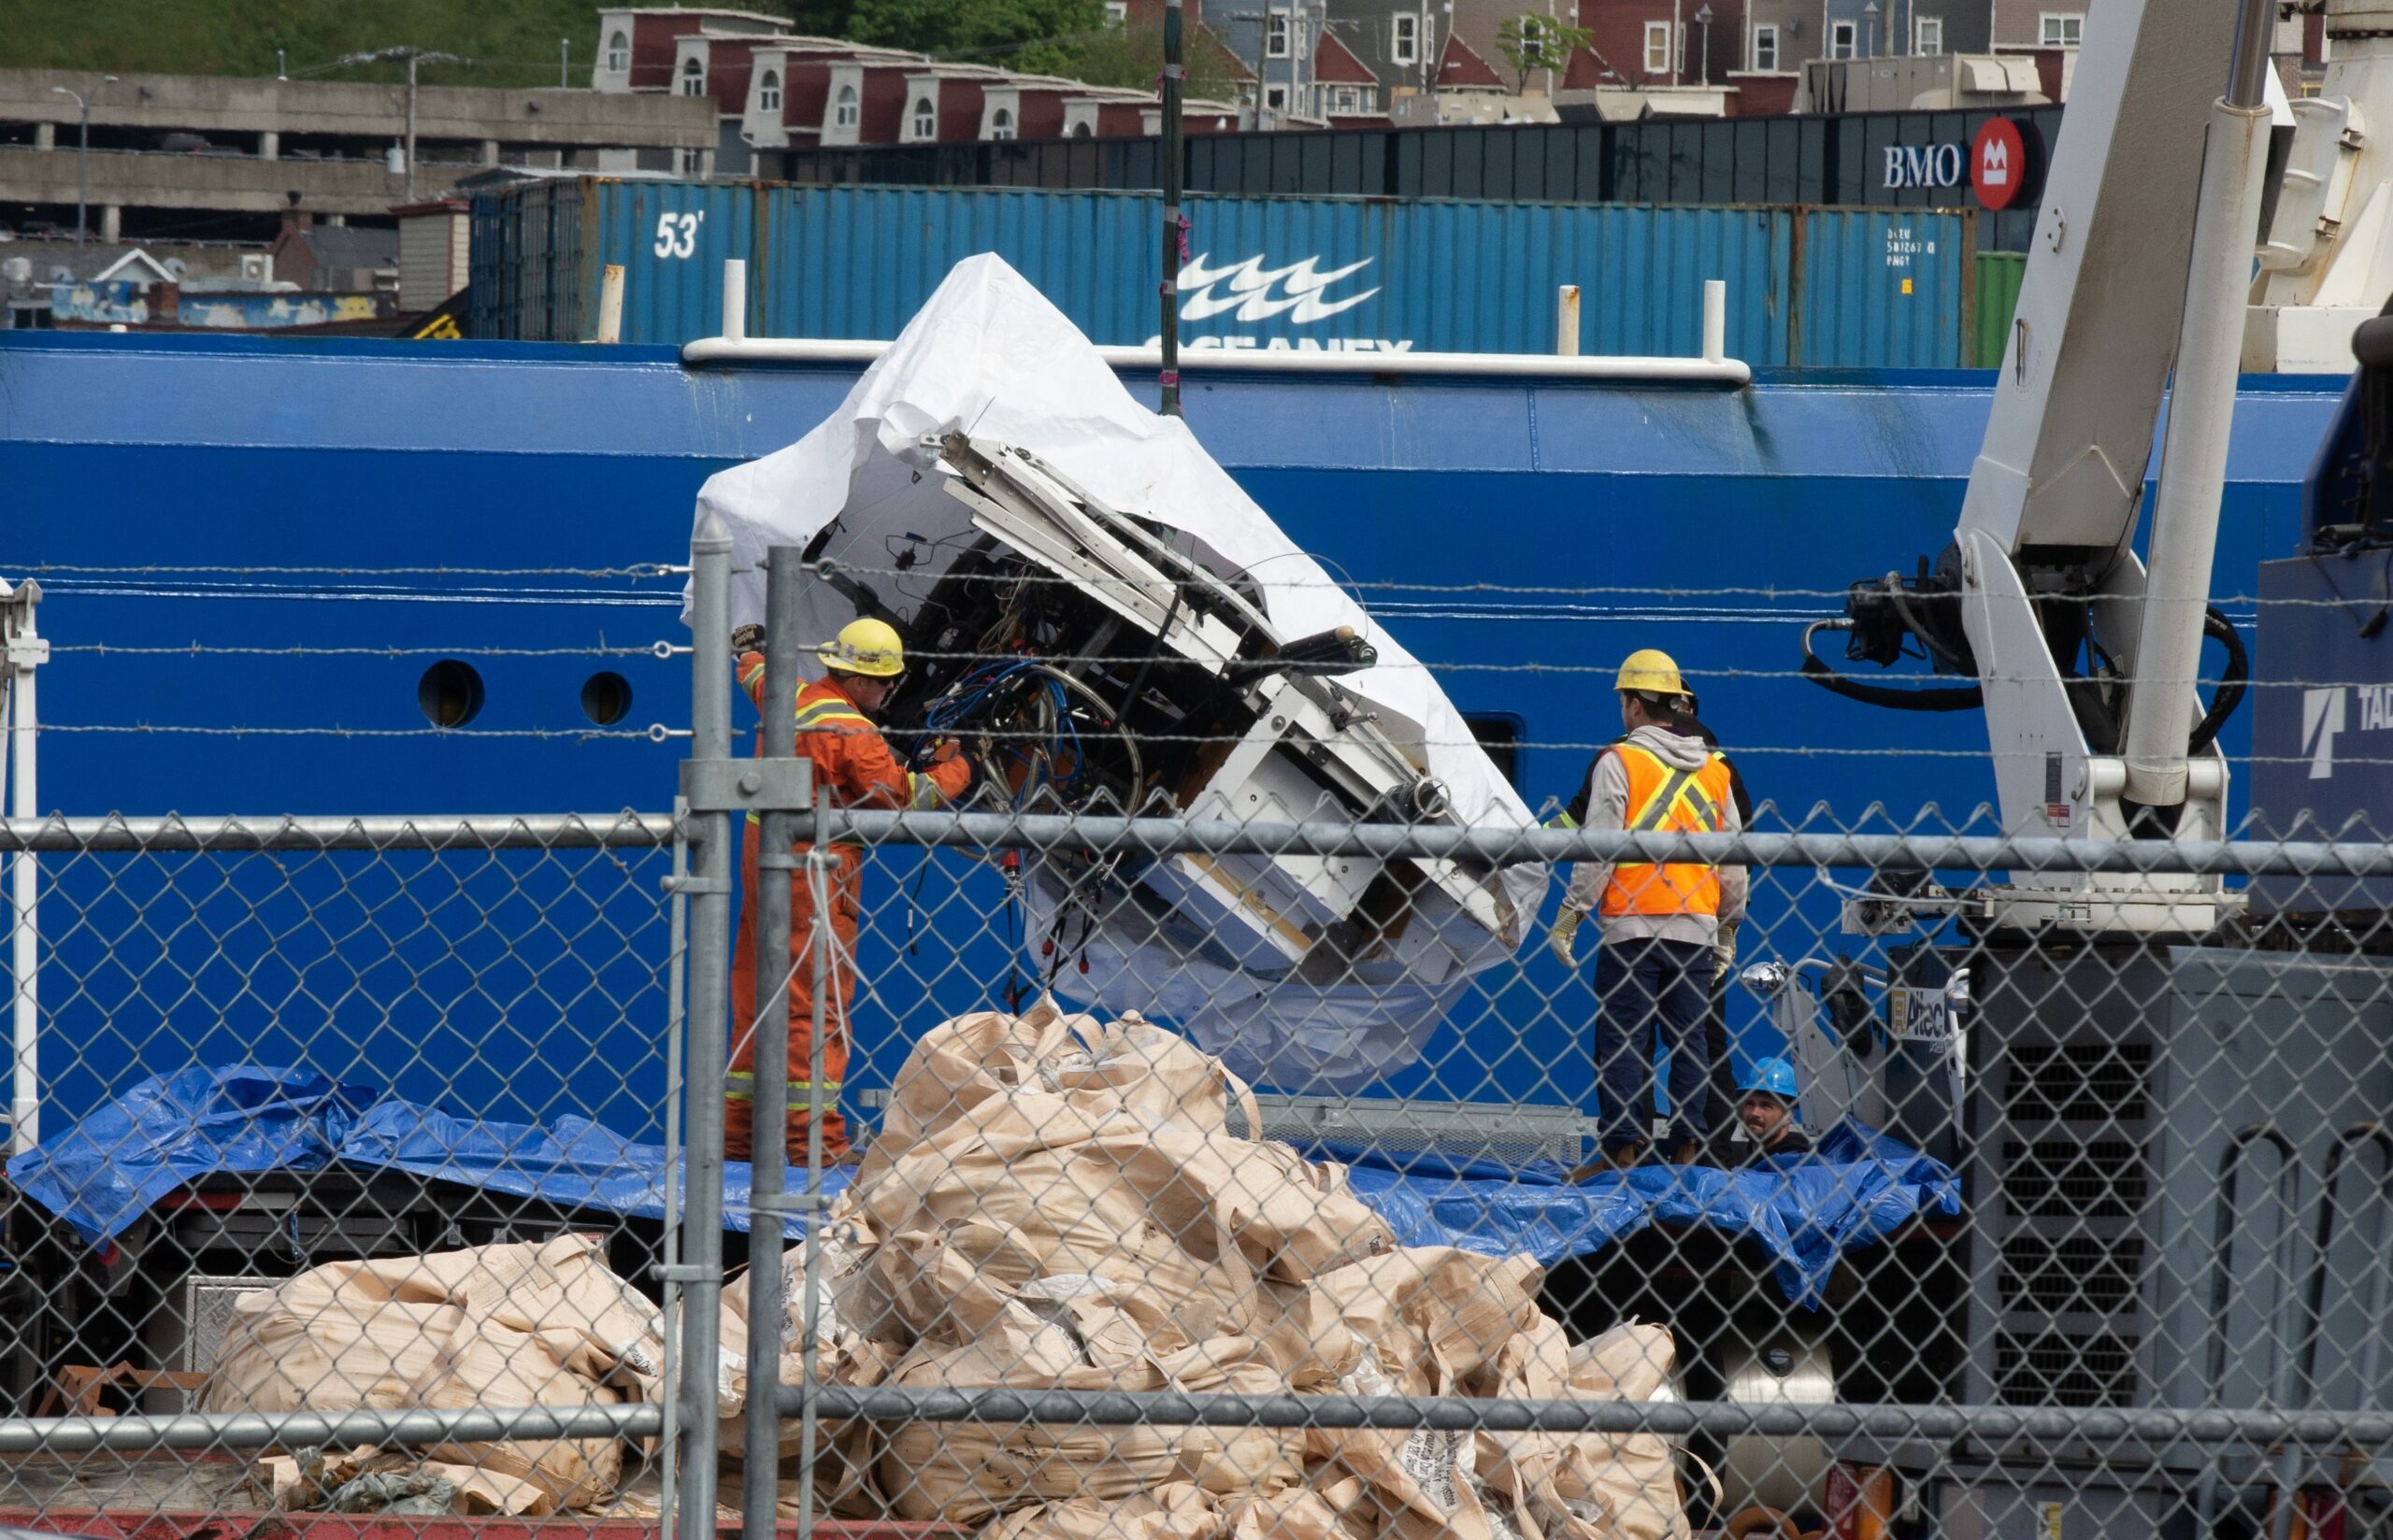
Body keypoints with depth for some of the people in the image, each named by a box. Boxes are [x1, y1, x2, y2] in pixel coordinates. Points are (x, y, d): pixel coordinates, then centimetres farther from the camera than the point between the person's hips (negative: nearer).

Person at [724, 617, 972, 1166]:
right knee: (817, 1002, -8)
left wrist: (750, 650, 55)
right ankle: (812, 1137, -11)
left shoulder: (788, 701, 8)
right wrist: (954, 770, 4)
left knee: (756, 994, 13)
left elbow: (757, 679, 32)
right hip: (814, 873, -9)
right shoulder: (850, 733, -17)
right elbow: (905, 796, -14)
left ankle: (739, 1130, 17)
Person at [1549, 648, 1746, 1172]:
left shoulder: (1620, 761, -5)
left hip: (1632, 926, -4)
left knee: (1621, 1036, -1)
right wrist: (1727, 922, 24)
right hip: (1696, 927, 5)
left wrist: (1570, 914, -4)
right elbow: (1734, 860, 15)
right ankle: (1688, 1147, 4)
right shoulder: (1714, 770, 11)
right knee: (1688, 1039, 7)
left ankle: (1622, 1147, -5)